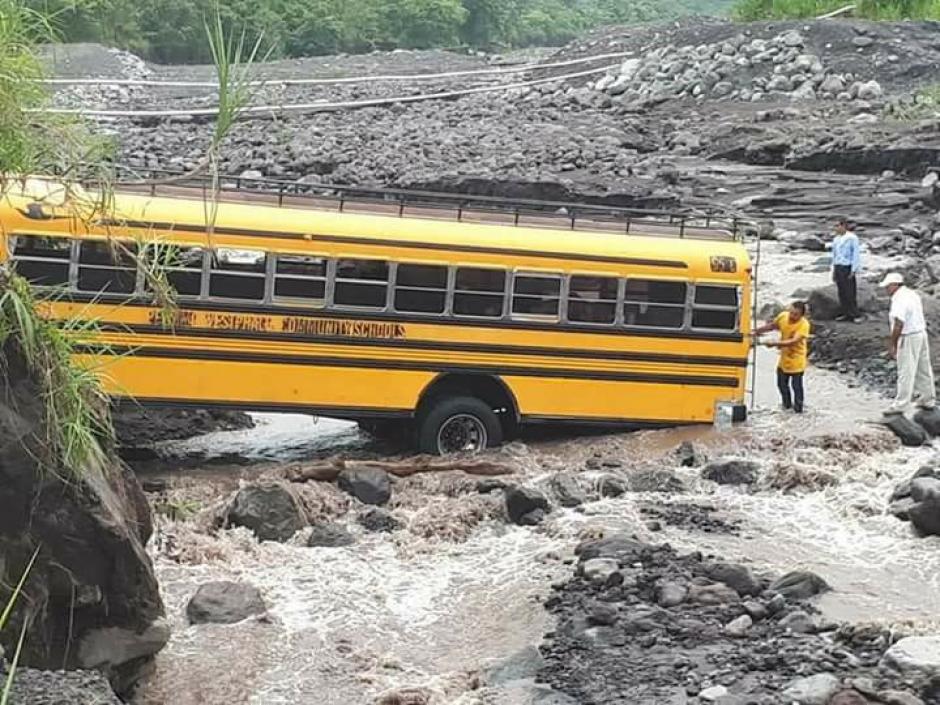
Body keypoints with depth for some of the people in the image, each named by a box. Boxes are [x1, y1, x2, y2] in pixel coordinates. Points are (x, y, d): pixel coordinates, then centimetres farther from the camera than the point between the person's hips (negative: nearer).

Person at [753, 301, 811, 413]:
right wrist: (757, 331, -2)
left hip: (796, 359, -6)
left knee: (796, 385, 3)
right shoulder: (783, 316, -10)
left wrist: (775, 344, -42)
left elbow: (793, 341, -35)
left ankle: (798, 408, 21)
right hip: (784, 358, 6)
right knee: (782, 383, 17)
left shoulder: (804, 324, -26)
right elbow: (771, 326, 10)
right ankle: (787, 404, 38)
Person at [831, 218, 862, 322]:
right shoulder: (836, 239, 13)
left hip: (847, 268, -7)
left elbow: (856, 254, -9)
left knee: (850, 292, -6)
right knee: (841, 292, 8)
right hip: (838, 267, 7)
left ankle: (855, 314, -1)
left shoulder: (851, 238, -8)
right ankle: (844, 313, 14)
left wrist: (853, 270, -12)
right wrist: (834, 271, 18)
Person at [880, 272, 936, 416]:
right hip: (921, 334, 10)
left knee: (906, 373, -4)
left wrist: (892, 344, -20)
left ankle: (900, 405, 1)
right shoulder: (913, 294, 9)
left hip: (909, 338, -10)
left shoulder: (899, 300, -22)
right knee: (924, 370, 17)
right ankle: (928, 400, 27)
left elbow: (899, 325, -26)